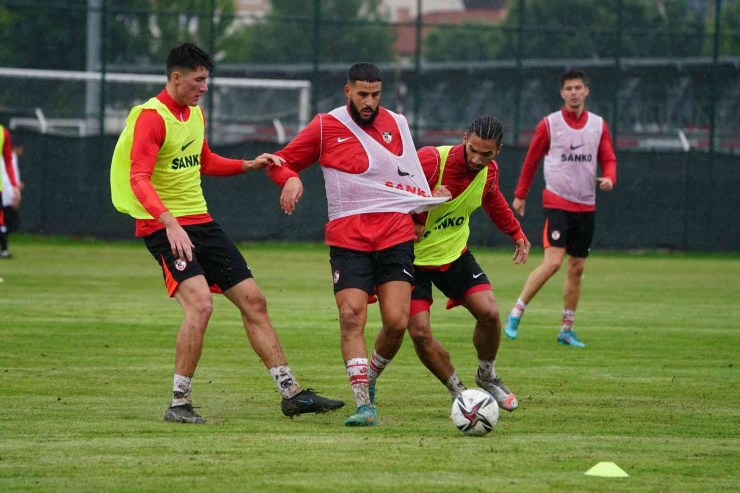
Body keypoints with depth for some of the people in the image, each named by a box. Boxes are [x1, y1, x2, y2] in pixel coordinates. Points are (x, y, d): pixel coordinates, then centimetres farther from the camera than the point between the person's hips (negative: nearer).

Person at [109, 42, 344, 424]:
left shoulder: (195, 114, 14)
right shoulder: (151, 117, -14)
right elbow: (139, 180, -25)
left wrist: (249, 165, 17)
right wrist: (170, 224, -38)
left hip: (200, 222, 9)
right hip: (165, 228, -9)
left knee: (253, 300, 6)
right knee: (200, 304, -25)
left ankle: (291, 392, 13)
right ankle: (179, 404, -15)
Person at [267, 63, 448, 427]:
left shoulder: (396, 124, 12)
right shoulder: (326, 127, 2)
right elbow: (281, 162, 8)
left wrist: (420, 211, 20)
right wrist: (290, 178, -13)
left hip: (396, 235, 2)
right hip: (348, 238, -2)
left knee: (397, 321, -9)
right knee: (352, 317, -16)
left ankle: (370, 379, 19)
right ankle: (364, 405, -15)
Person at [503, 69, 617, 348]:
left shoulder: (599, 125, 6)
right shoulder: (549, 124, -2)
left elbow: (609, 159, 8)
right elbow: (531, 160, 5)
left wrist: (609, 178, -15)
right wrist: (520, 195, 7)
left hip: (585, 206, 4)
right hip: (557, 201, -4)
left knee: (577, 268, 7)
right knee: (553, 262, -18)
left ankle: (567, 330, 15)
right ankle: (516, 314, -7)